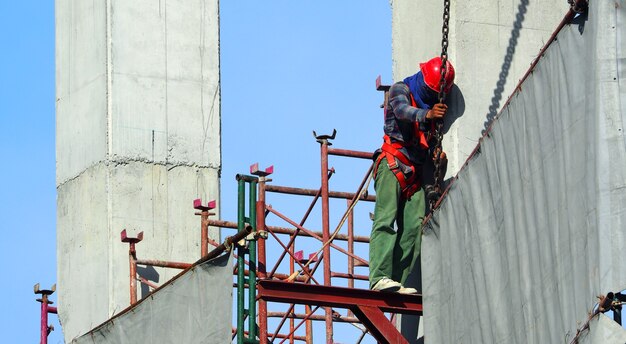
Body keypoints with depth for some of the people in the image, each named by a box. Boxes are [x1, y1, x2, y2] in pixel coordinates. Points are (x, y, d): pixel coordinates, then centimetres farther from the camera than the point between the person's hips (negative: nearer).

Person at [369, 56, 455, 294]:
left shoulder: (432, 105, 24)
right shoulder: (401, 90, 4)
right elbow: (402, 111, -19)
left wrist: (437, 152, -3)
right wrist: (426, 115, -40)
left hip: (416, 171, 7)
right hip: (393, 164, -7)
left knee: (414, 226, -8)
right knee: (386, 219, -19)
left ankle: (399, 282, -13)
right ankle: (379, 277, -31)